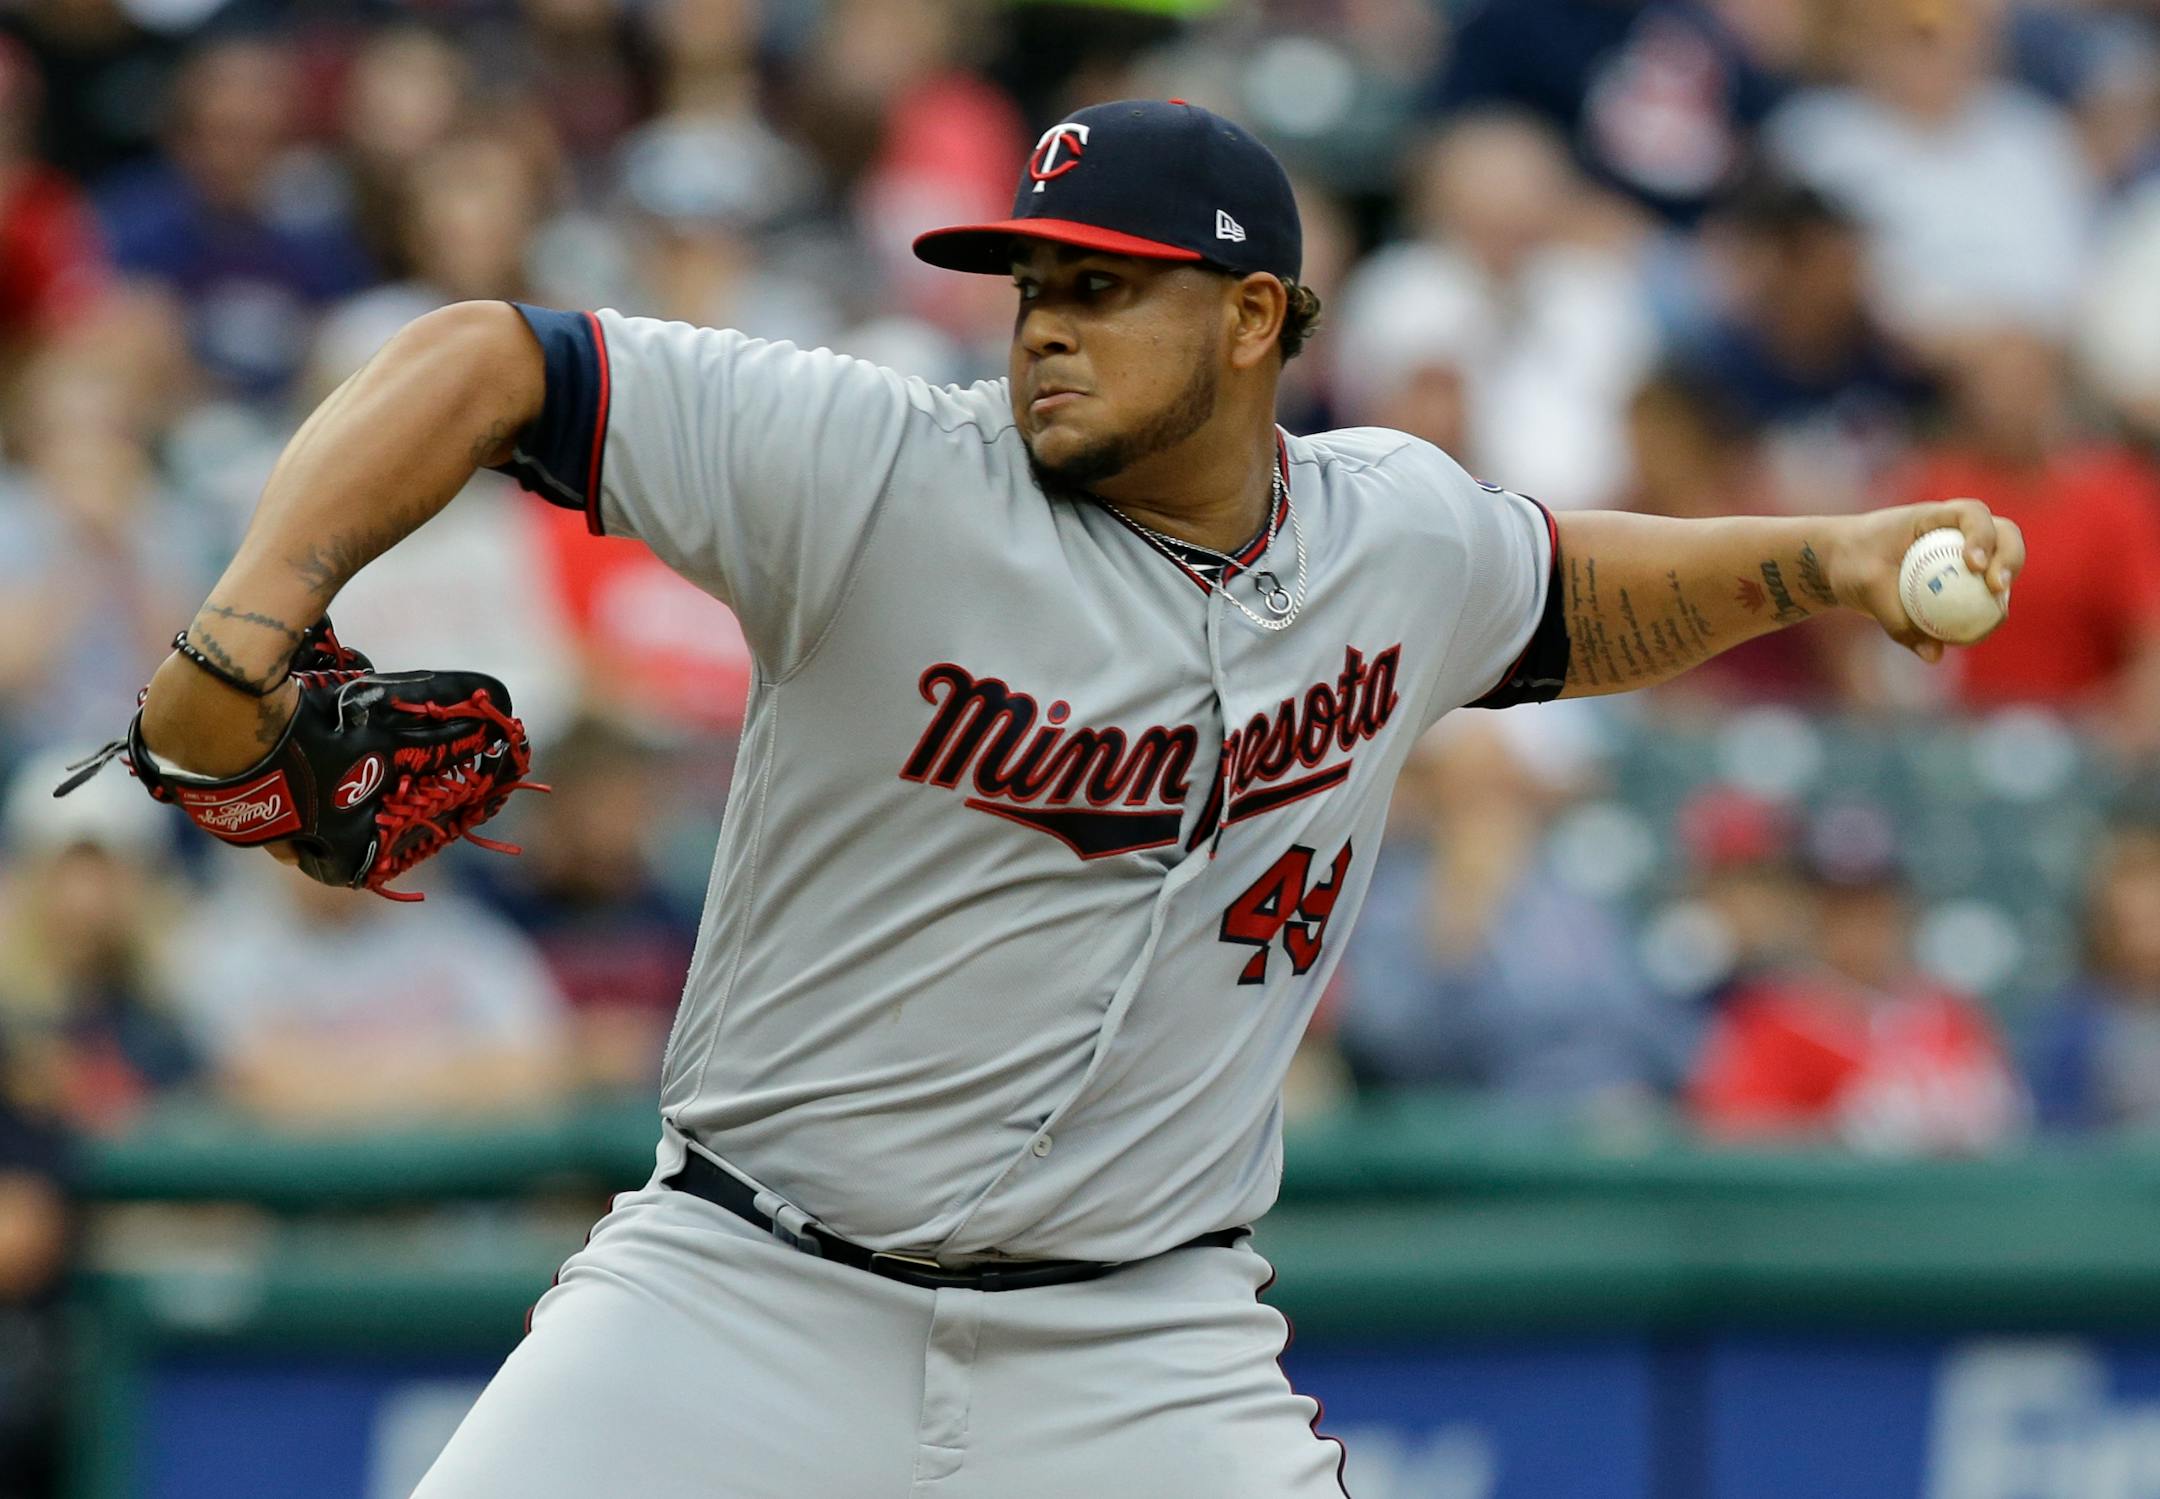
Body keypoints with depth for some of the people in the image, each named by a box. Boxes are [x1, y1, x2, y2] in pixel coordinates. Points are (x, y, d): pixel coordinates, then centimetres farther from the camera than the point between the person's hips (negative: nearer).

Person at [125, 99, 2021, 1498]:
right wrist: (246, 629, -29)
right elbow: (484, 363, -15)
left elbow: (1566, 600, 28)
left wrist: (1823, 562, 13)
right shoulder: (873, 471, -13)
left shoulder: (1401, 536, 3)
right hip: (748, 1298, -3)